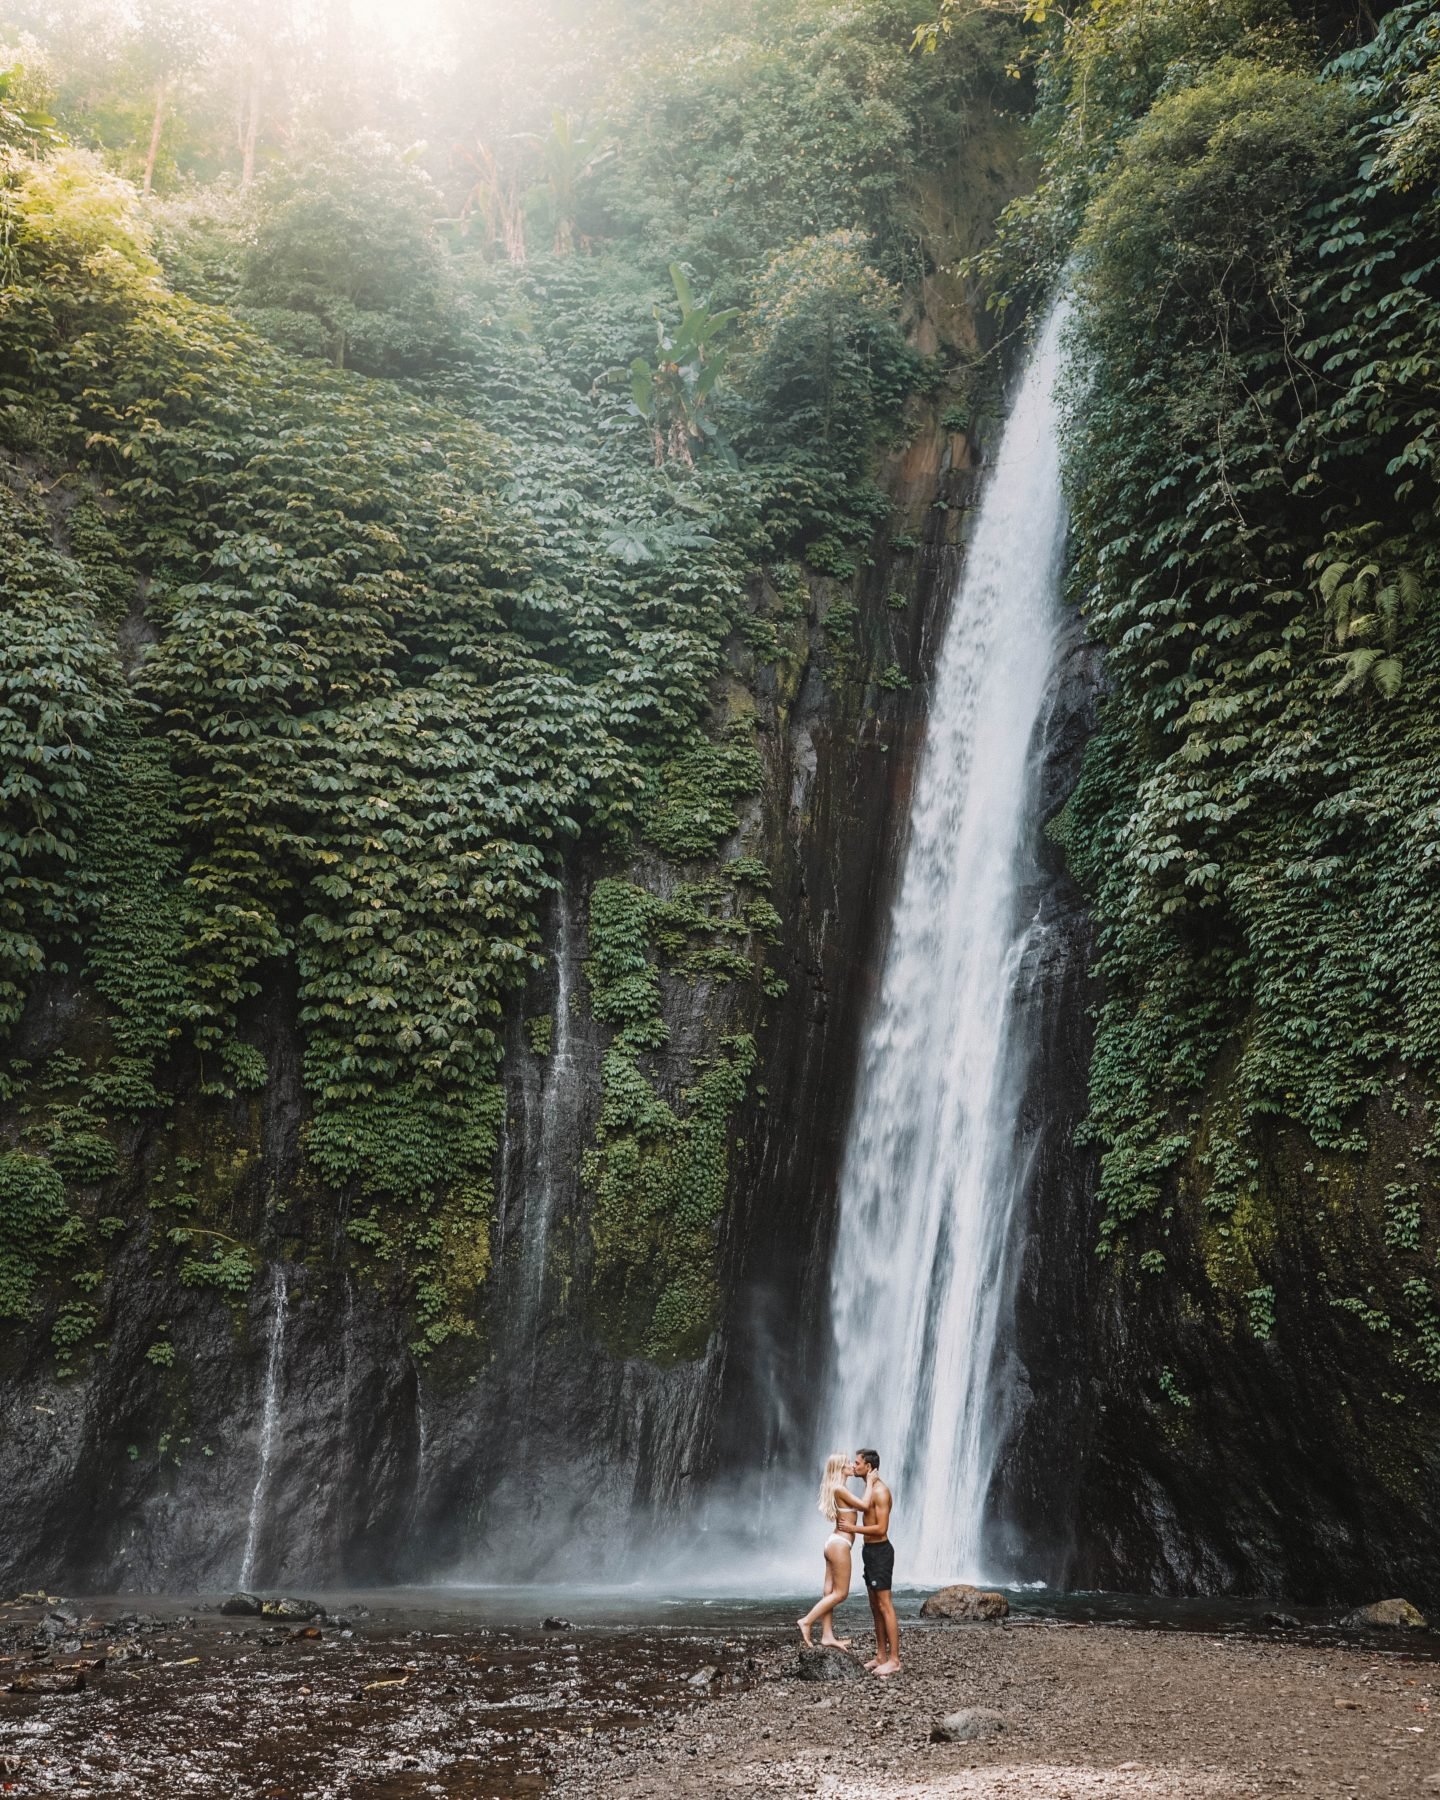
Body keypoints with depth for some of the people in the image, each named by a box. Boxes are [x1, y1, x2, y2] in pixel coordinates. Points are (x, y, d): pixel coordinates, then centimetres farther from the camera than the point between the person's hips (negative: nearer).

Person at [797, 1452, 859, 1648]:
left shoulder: (837, 1488, 13)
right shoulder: (839, 1488, -17)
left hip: (834, 1542, 10)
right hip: (840, 1544, -10)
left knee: (830, 1592, 10)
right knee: (841, 1593, -2)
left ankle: (827, 1635, 13)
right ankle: (807, 1621, -1)